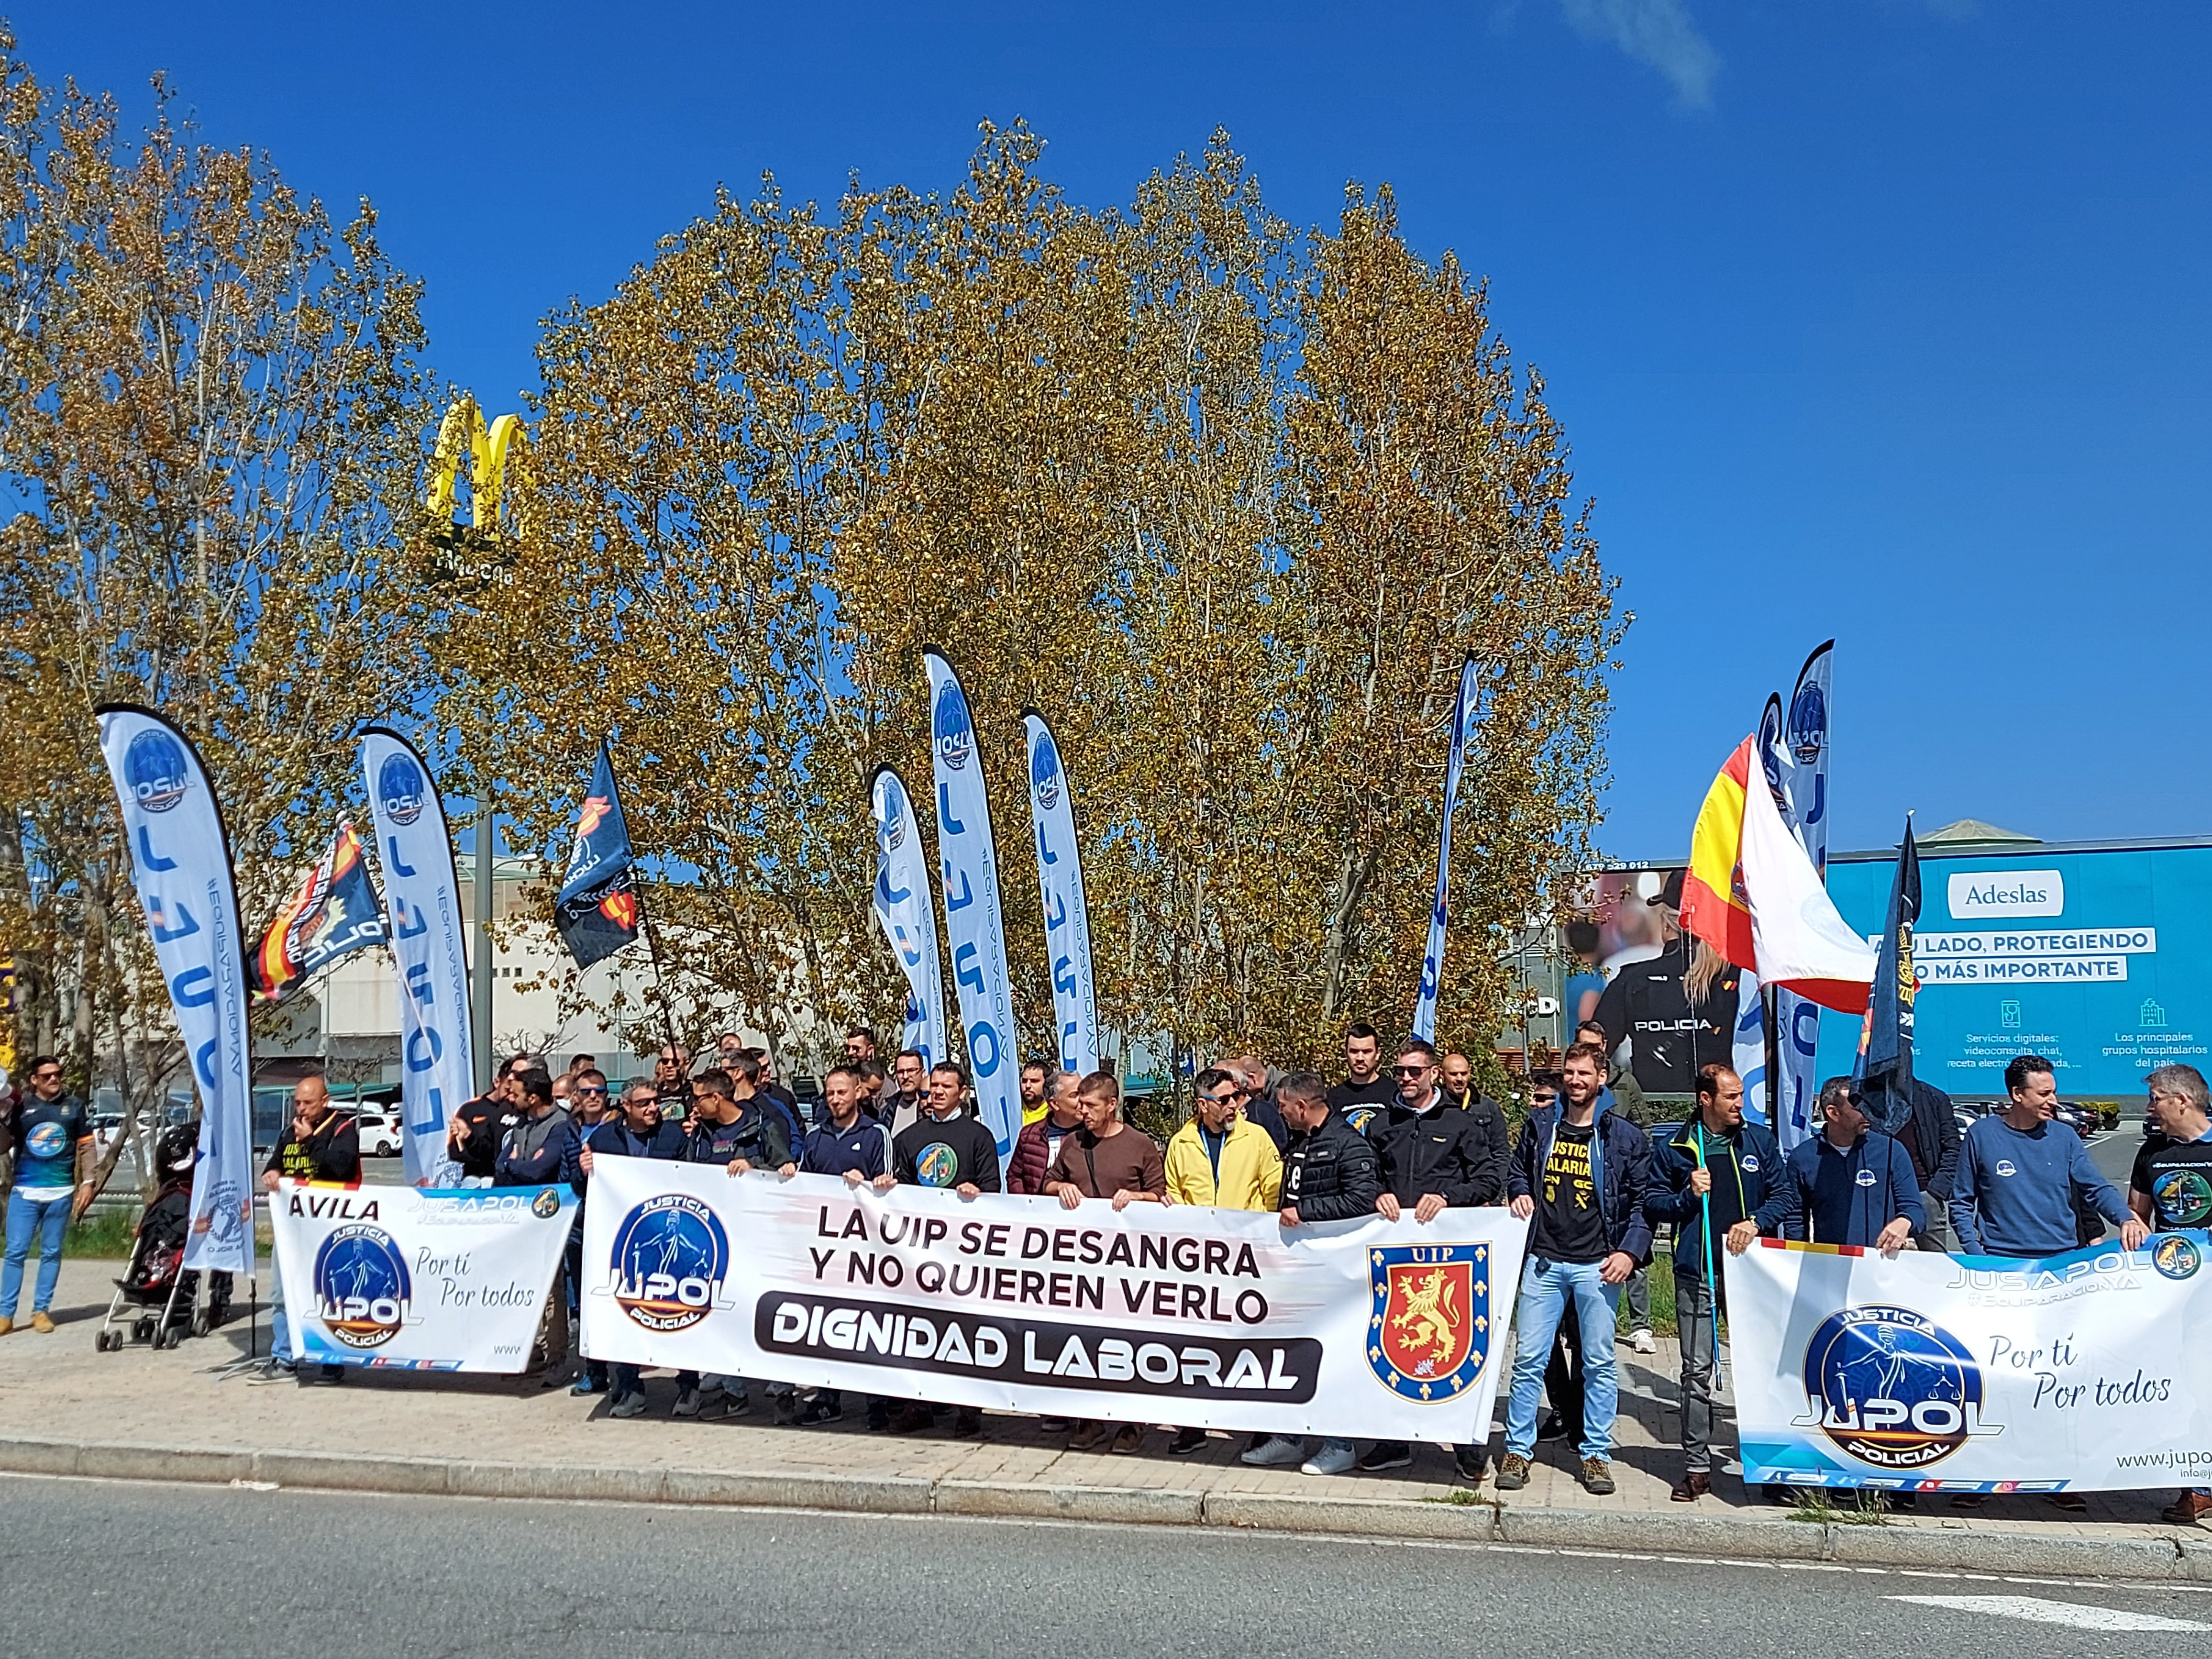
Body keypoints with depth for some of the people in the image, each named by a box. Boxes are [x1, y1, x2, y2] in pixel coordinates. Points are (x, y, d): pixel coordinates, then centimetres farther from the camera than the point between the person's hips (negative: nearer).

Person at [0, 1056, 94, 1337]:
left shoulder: (74, 1106, 6)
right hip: (25, 1192, -1)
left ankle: (41, 1311, 12)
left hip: (61, 1192, 1)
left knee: (51, 1253, 6)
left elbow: (86, 1145, 8)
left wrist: (87, 1182, 2)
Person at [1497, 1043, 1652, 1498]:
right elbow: (1517, 1171, 23)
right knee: (1529, 1359, 1)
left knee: (1599, 1363, 5)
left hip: (1597, 1265, -1)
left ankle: (1597, 1454, 17)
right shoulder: (1540, 1126, 8)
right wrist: (1520, 1193, 2)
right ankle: (1517, 1450, 11)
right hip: (1544, 1261, 2)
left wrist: (1631, 1250, -6)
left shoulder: (1625, 1136, 1)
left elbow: (1643, 1199, 4)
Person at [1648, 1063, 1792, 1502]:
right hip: (1696, 1273, -1)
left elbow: (1782, 1197, 8)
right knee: (1697, 1371, 1)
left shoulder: (1760, 1140, 7)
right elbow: (1653, 1204, 8)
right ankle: (1697, 1467, 7)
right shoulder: (1673, 1149, 5)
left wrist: (1755, 1222, -9)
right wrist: (1689, 1196, -9)